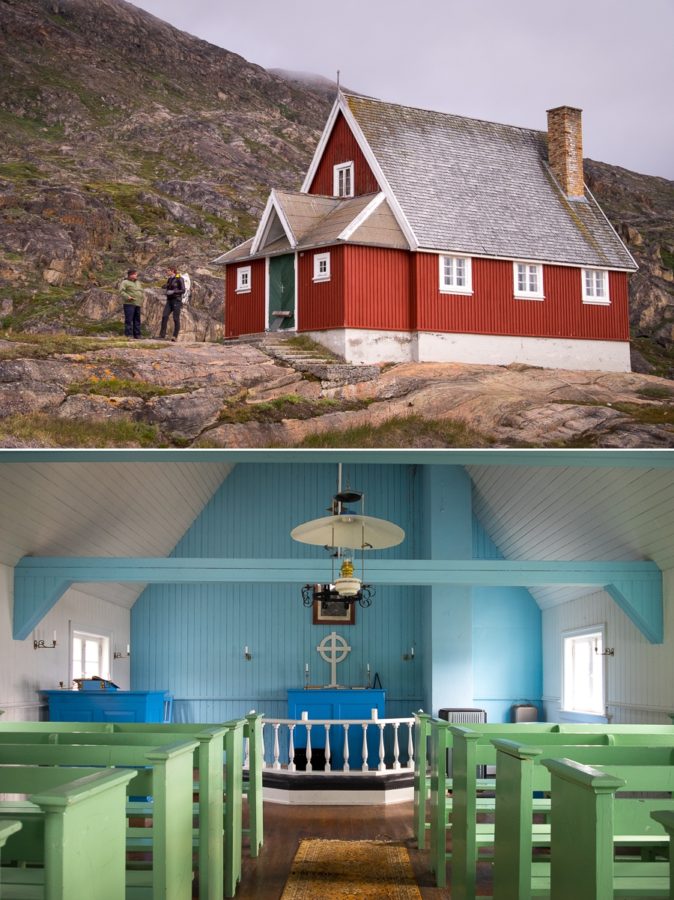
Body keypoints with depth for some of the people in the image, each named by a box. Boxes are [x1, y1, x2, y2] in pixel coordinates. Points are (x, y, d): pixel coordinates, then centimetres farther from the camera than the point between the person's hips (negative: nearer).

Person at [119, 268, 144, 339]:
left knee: (137, 320, 8)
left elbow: (141, 291, 29)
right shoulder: (125, 282, -3)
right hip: (129, 304, -8)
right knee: (129, 320, -10)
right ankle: (128, 335, -11)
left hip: (137, 304, 8)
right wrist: (127, 297, -26)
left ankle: (137, 335, 13)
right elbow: (121, 291, -13)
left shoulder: (138, 283, 21)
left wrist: (141, 300, 16)